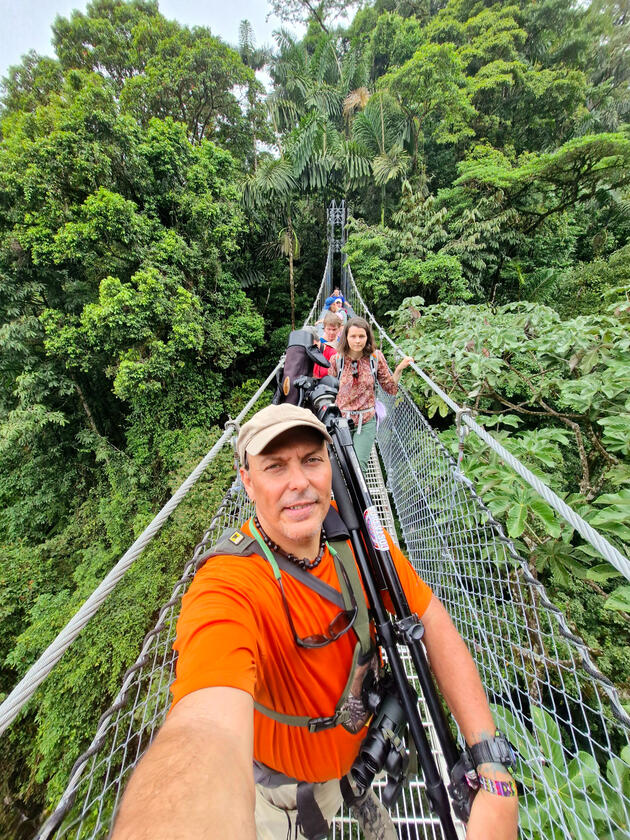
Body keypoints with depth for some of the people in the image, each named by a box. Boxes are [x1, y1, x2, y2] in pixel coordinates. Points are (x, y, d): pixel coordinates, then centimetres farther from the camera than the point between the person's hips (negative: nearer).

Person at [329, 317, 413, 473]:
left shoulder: (376, 357, -3)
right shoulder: (336, 359, -4)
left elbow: (390, 388, 3)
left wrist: (399, 369, -10)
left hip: (367, 421, 0)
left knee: (358, 465, -3)